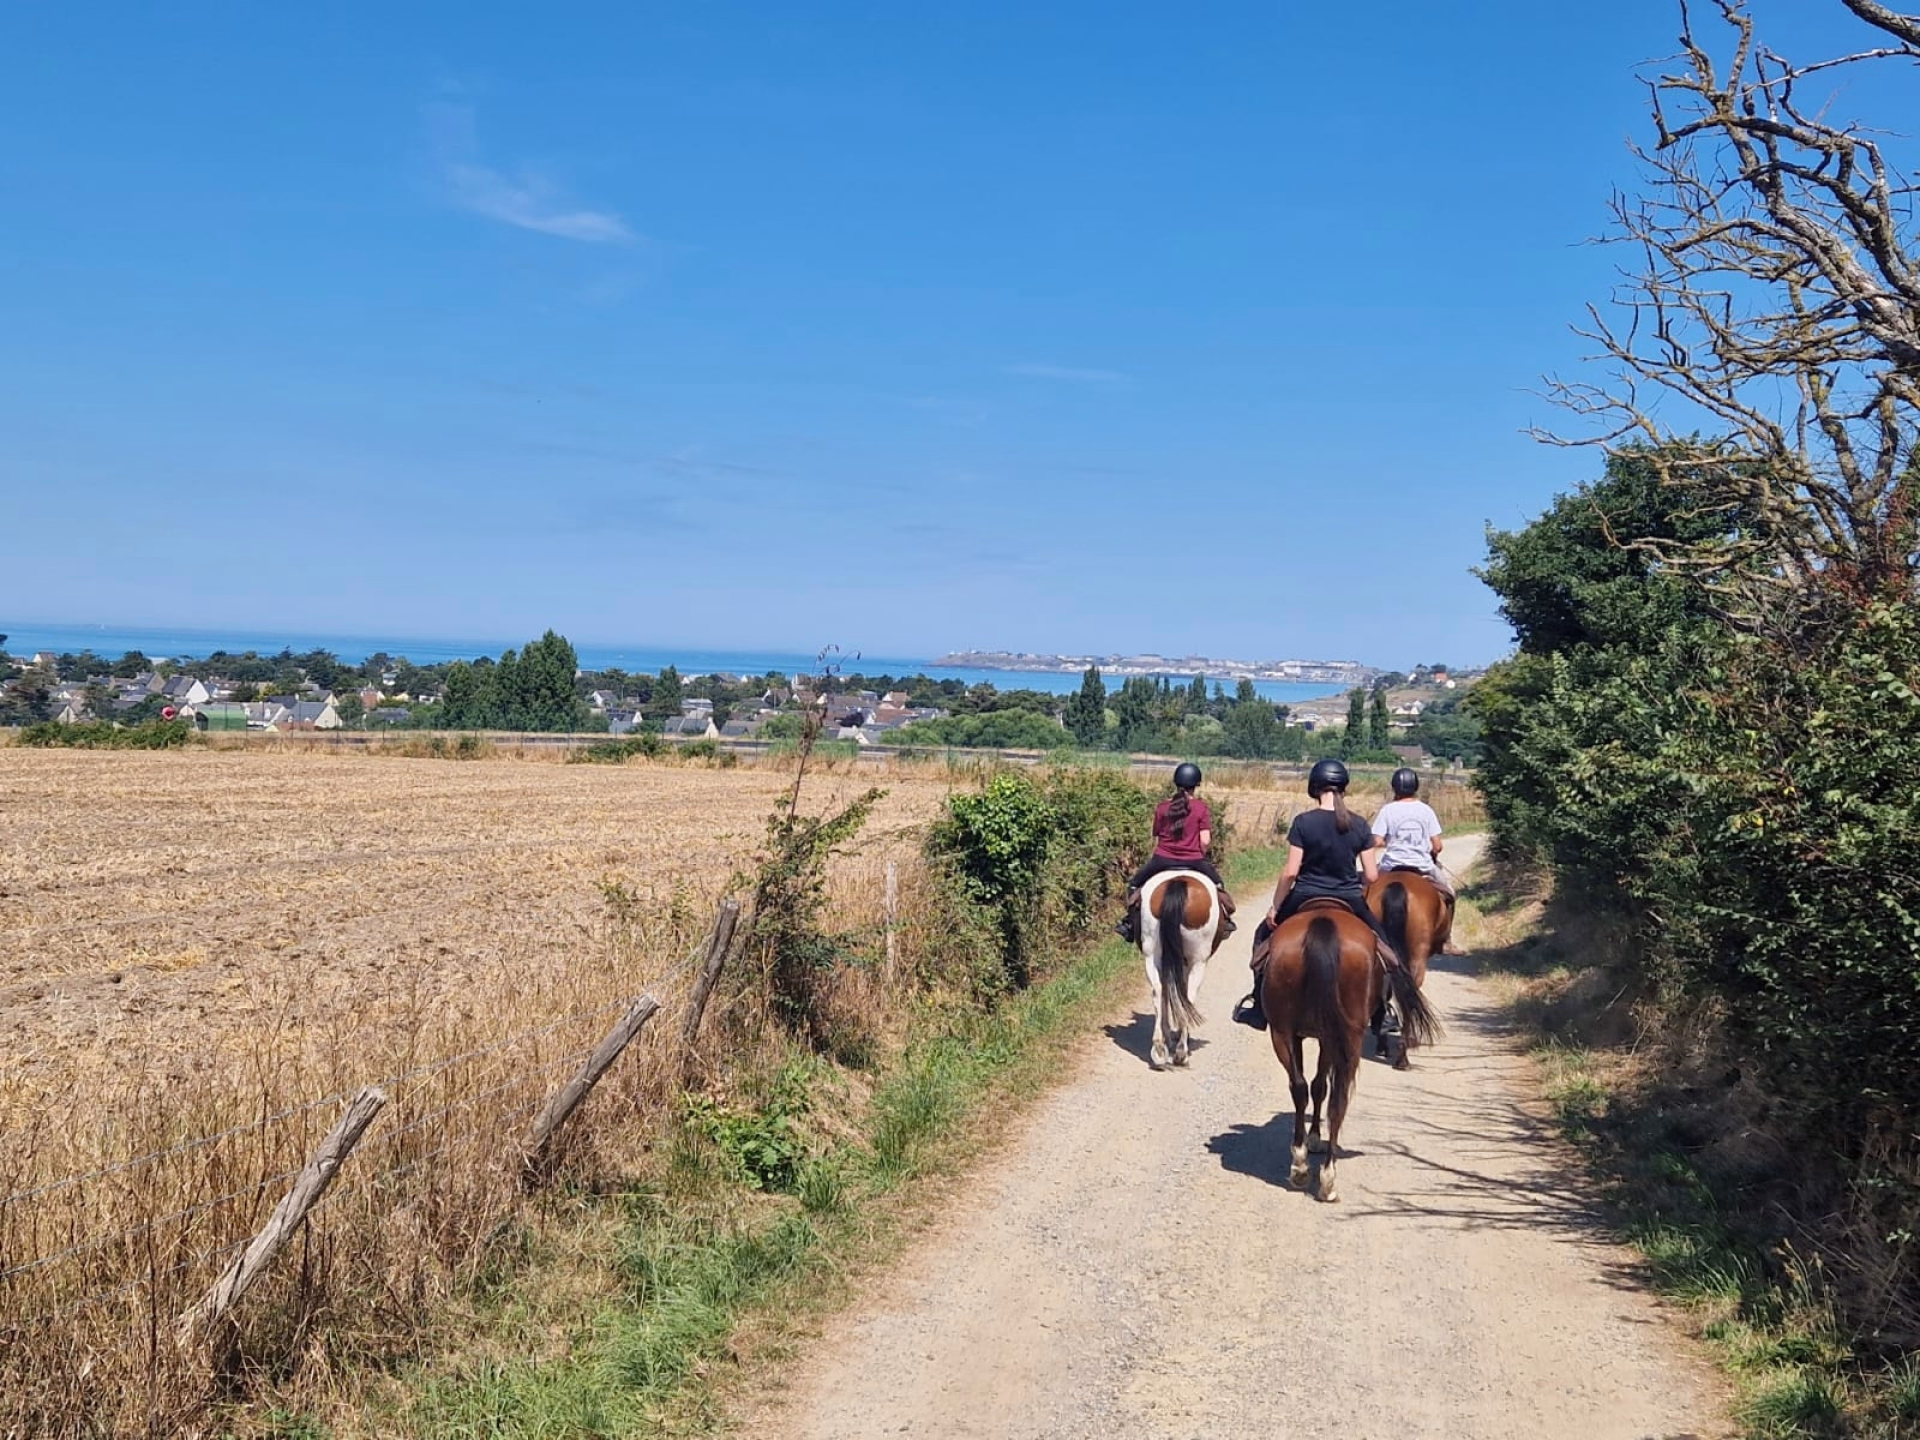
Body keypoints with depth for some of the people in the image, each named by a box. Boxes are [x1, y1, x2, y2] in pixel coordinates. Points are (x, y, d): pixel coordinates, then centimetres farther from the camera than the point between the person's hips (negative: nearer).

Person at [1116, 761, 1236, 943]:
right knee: (1217, 882, 27)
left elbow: (1156, 839, 5)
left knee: (1136, 882, 22)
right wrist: (1199, 854, 10)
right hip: (1194, 862, 0)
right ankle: (1225, 920, 25)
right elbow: (1205, 841, -10)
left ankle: (1130, 922, 14)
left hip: (1162, 860, 0)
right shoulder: (1202, 808, -4)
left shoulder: (1162, 807, 0)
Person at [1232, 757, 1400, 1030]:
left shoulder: (1303, 822, -11)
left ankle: (1257, 1004, 22)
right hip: (1349, 901, 2)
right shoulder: (1359, 825, -3)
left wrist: (1275, 907, -1)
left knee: (1265, 934, 22)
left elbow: (1290, 872, -13)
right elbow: (1372, 876, -3)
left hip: (1306, 898, -2)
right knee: (1384, 945, 26)